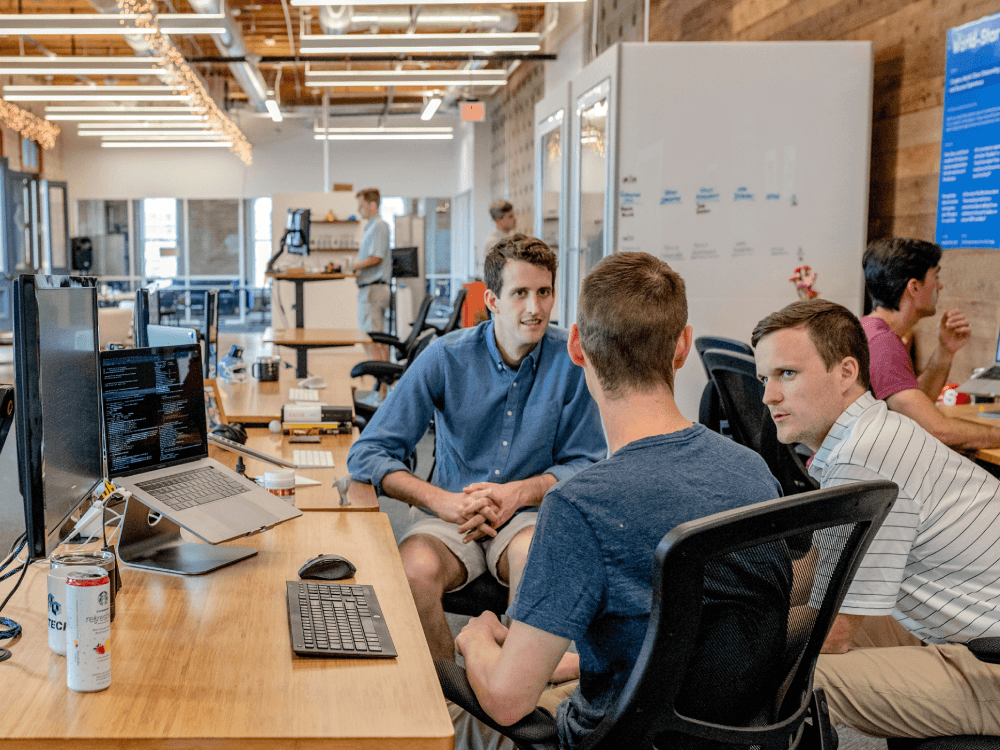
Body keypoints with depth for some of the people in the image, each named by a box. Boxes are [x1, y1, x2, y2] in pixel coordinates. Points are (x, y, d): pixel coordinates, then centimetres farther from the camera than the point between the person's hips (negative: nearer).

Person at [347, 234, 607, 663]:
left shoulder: (571, 359, -5)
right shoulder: (446, 357, -6)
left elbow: (587, 464, 2)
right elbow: (367, 455, -7)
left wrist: (520, 492, -16)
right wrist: (444, 501, -21)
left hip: (530, 514, 0)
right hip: (449, 514, 1)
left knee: (534, 557, -35)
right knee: (414, 571, -31)